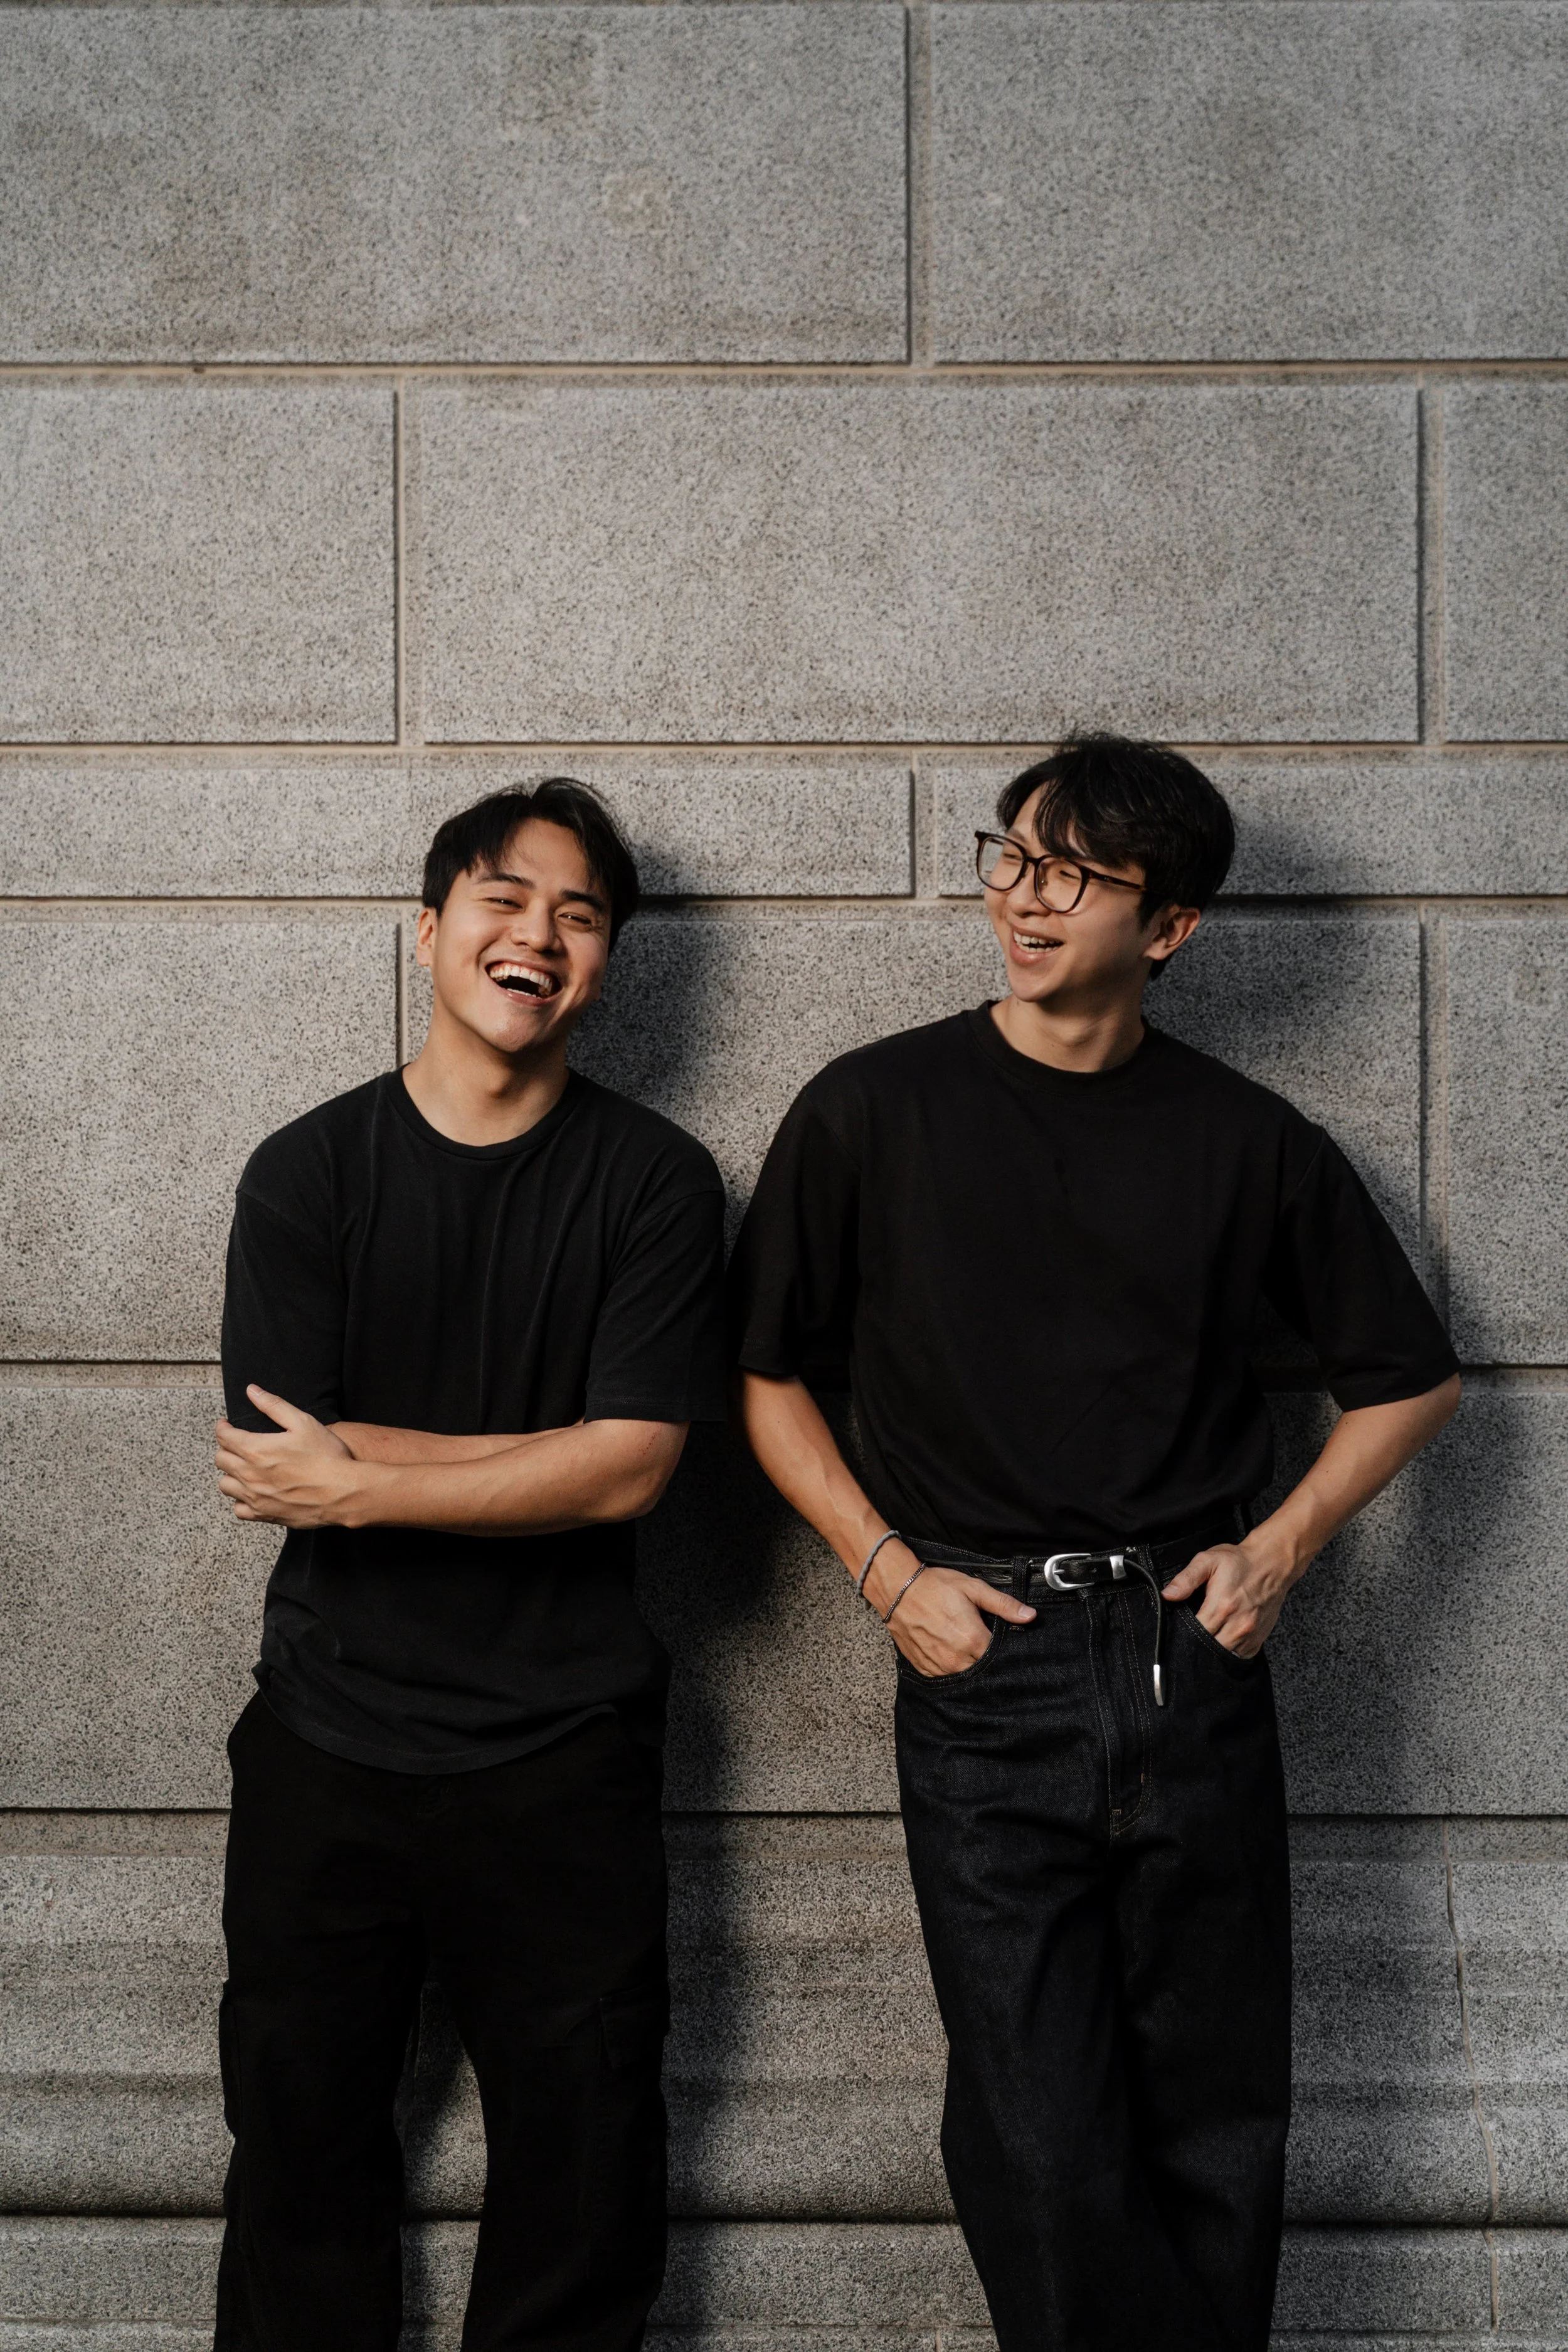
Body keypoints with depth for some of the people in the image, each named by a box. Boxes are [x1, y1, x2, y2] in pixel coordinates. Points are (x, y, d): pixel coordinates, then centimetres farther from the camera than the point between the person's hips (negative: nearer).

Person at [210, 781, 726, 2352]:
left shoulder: (653, 1183, -4)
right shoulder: (304, 1176, -1)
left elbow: (633, 1468, -13)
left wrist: (357, 1478, -14)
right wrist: (561, 1454, -13)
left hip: (563, 1753, -1)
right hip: (326, 1738, 1)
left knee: (585, 2181, 10)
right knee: (301, 2149, 15)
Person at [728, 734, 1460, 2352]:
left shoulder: (1249, 1142, 5)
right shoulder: (873, 1111, 1)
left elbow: (1409, 1378, 15)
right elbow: (767, 1374, 7)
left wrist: (1282, 1546, 2)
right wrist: (888, 1572, -3)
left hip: (1193, 1665, 2)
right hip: (983, 1662, -1)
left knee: (1220, 2125, 10)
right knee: (1041, 2142, 0)